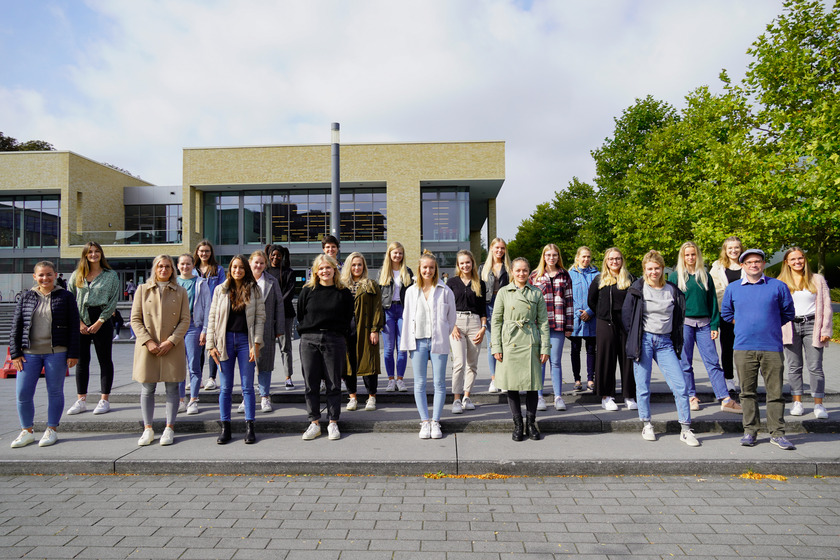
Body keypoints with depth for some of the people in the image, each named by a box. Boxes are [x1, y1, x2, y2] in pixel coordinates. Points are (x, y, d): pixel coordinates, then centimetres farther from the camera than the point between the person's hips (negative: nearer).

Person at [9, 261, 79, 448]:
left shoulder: (65, 297, 1)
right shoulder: (26, 297, 8)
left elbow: (74, 327, 0)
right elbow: (16, 326, 9)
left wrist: (73, 354, -4)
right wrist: (15, 353, 2)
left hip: (56, 352, -2)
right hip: (29, 353, 3)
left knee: (55, 391, 6)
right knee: (22, 393, 2)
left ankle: (52, 430, 19)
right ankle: (26, 431, 19)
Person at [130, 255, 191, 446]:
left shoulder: (180, 292, 6)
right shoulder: (142, 289, 7)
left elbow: (185, 320, 2)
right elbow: (135, 319, 3)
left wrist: (171, 341, -10)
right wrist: (147, 341, -9)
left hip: (173, 347, 0)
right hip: (147, 347, 0)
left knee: (172, 388, 3)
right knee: (147, 389, 4)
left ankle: (169, 429, 13)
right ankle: (148, 429, 16)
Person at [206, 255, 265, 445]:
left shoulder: (254, 289, 4)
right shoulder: (220, 290, 7)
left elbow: (260, 317, 1)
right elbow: (212, 317, 6)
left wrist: (256, 344, -7)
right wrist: (211, 345, -1)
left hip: (245, 340, -1)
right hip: (225, 340, 1)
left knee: (247, 386, 3)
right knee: (225, 387, 6)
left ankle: (250, 427, 10)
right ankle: (225, 427, 14)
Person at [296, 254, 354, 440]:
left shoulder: (343, 293, 3)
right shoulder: (308, 291, 7)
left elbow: (348, 319, 7)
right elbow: (300, 315, 11)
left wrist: (340, 336, 3)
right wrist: (307, 333, 6)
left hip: (334, 341, -1)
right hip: (310, 341, 1)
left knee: (333, 384, 4)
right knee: (311, 383, 3)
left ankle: (333, 423, 14)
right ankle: (314, 423, 14)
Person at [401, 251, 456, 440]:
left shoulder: (445, 291, 2)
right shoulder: (411, 291, 10)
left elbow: (451, 317, 9)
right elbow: (407, 317, 13)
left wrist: (443, 336, 9)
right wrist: (406, 343, 8)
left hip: (438, 342, -2)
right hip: (418, 341, 2)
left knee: (439, 383, 2)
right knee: (419, 384, 4)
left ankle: (435, 422, 11)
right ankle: (424, 422, 12)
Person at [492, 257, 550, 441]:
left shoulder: (537, 293, 6)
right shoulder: (503, 292, 4)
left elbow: (543, 322, 6)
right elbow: (496, 321, 4)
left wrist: (545, 348, 0)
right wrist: (496, 347, -3)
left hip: (531, 343, 1)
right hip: (510, 343, 0)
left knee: (532, 384, 4)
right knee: (511, 385, 3)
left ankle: (531, 424, 20)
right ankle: (518, 425, 17)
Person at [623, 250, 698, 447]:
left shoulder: (673, 290, 7)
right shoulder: (638, 289, -1)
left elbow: (679, 318, 15)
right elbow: (626, 316, 4)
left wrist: (677, 343, 10)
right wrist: (635, 338, 4)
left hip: (665, 342, 2)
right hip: (644, 340, -2)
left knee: (681, 386, -4)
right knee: (643, 387, 2)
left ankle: (685, 429, 6)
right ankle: (647, 425, 19)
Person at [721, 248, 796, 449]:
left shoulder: (778, 286, 4)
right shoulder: (732, 289, 9)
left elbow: (788, 313, 14)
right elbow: (726, 313, 20)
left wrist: (770, 326, 11)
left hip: (772, 348, -1)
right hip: (743, 348, 1)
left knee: (775, 392, 3)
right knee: (748, 392, 7)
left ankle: (777, 433, 12)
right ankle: (750, 431, 16)